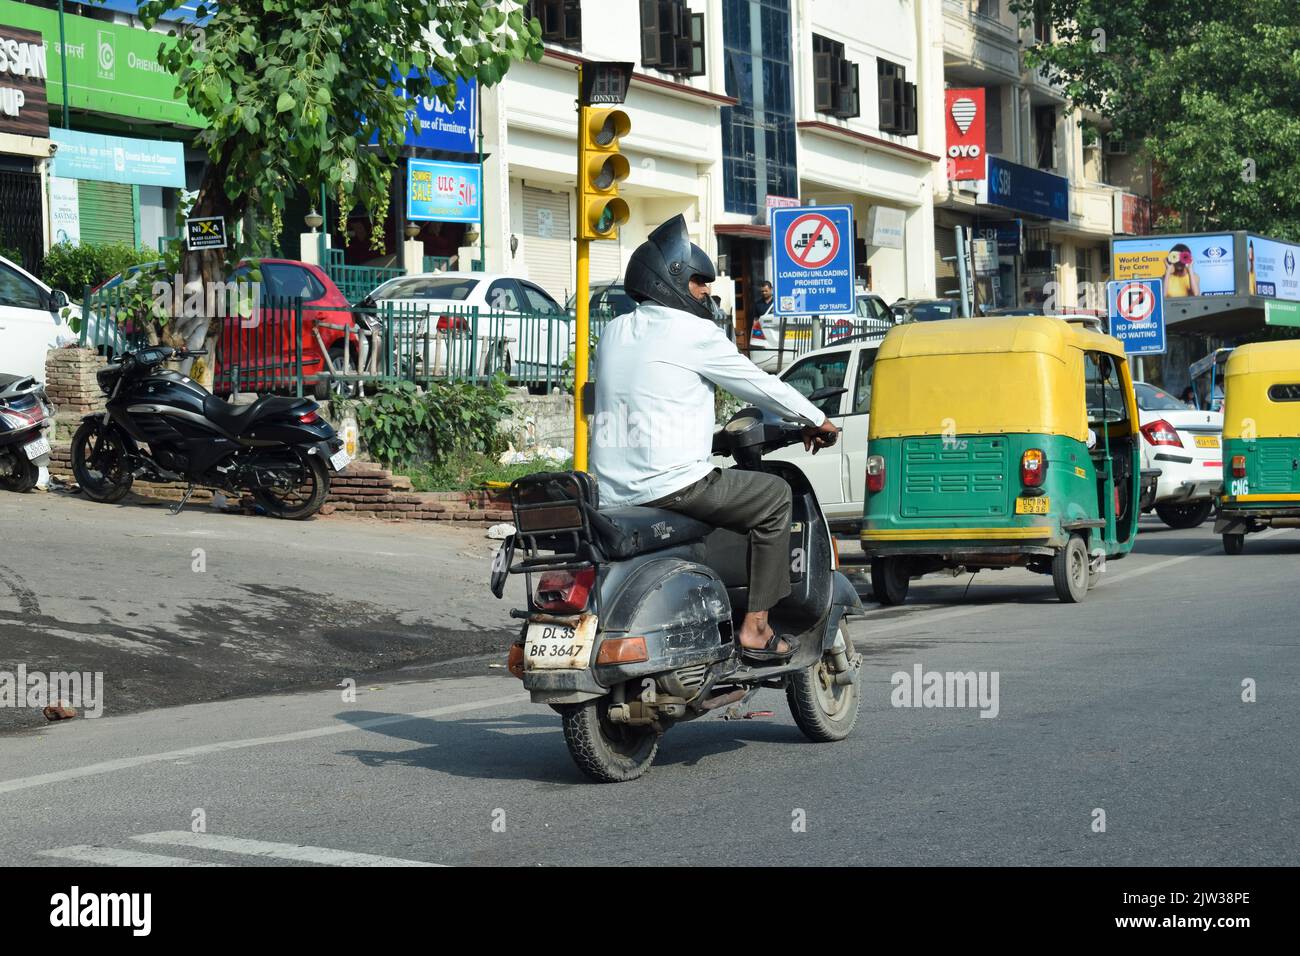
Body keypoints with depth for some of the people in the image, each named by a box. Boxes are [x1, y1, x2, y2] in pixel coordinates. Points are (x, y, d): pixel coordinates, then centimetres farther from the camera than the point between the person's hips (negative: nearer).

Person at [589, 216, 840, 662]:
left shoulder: (613, 332, 16)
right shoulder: (693, 332, -6)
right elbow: (761, 385, 1)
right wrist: (817, 421, 15)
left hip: (610, 495, 8)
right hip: (671, 486, -8)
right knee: (774, 495, 9)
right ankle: (755, 627, 4)